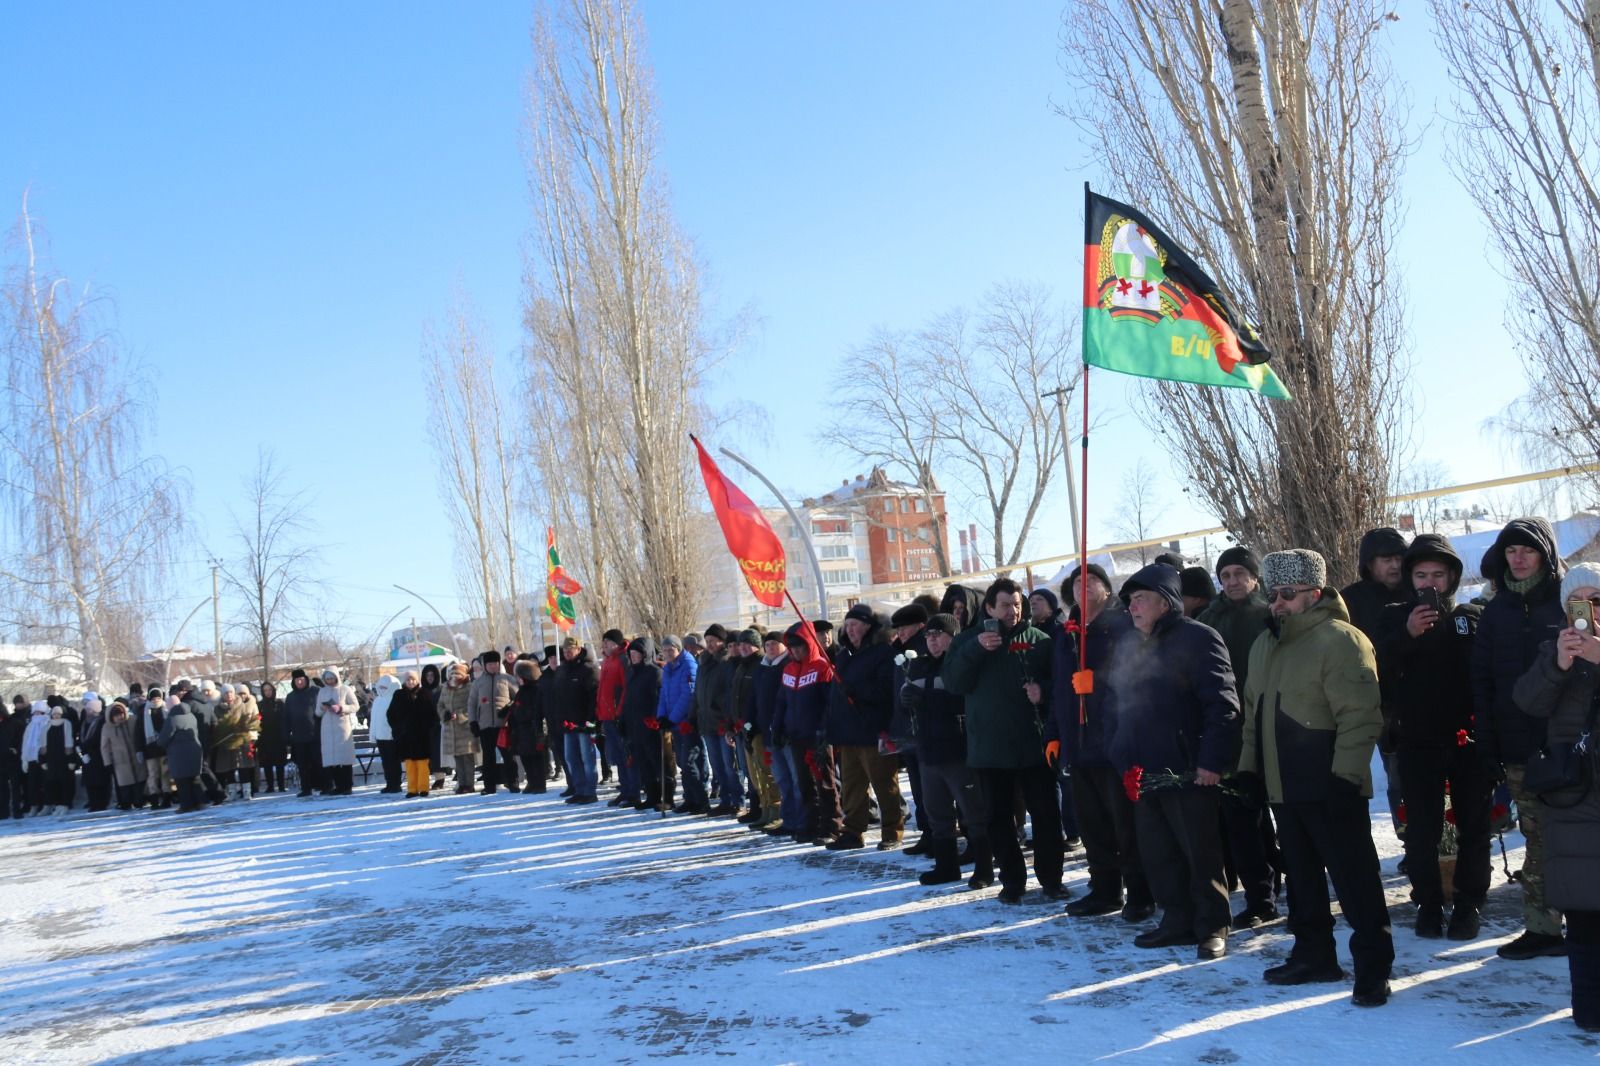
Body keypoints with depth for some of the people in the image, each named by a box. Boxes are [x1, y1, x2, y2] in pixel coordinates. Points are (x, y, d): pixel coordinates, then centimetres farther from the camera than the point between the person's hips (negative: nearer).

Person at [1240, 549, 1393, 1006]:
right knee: (1301, 875, 17)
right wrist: (1249, 767, 17)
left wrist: (1345, 775, -21)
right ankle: (1313, 955, 28)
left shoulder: (1340, 640, -13)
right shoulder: (1265, 644, 14)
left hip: (1330, 788, -8)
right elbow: (1254, 714, 21)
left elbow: (1360, 716, -18)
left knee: (1354, 877, -2)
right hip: (1283, 787, 9)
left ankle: (1373, 966, 7)